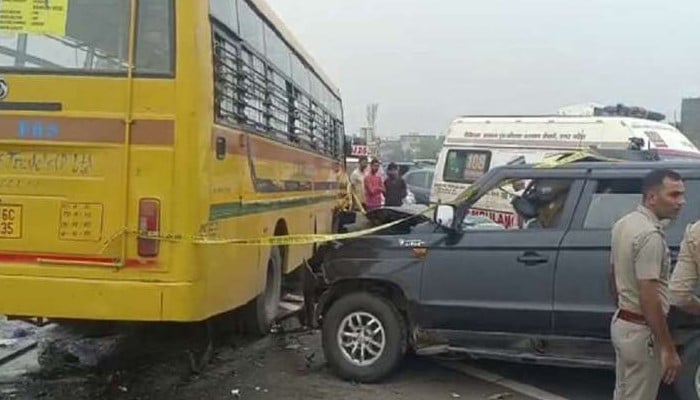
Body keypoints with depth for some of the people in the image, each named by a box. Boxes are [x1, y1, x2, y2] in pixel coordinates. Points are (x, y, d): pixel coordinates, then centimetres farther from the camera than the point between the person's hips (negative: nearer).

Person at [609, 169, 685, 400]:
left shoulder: (624, 223, 6)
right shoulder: (650, 234, -24)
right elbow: (649, 299, -26)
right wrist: (669, 349, -23)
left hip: (622, 323, 10)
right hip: (641, 331, -9)